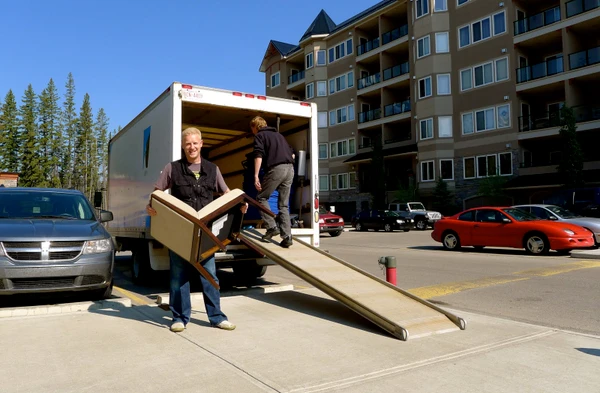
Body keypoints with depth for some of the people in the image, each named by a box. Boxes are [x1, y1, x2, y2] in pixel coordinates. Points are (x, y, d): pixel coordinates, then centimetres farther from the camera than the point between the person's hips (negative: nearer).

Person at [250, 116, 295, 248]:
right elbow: (292, 153, 26)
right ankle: (287, 236, 2)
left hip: (276, 169, -6)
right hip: (290, 169, 6)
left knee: (261, 198, 11)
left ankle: (272, 227, -1)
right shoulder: (278, 134, 28)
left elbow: (259, 156, -8)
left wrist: (256, 176, -14)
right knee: (283, 205, 10)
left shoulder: (259, 136, 8)